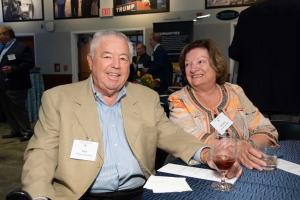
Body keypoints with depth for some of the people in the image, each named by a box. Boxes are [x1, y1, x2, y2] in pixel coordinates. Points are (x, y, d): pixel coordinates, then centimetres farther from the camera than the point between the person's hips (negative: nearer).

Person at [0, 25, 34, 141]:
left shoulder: (22, 48, -7)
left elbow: (29, 63, -16)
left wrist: (13, 68, -22)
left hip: (15, 85, -9)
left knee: (19, 109, -5)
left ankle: (26, 132, 4)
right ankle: (15, 131, 21)